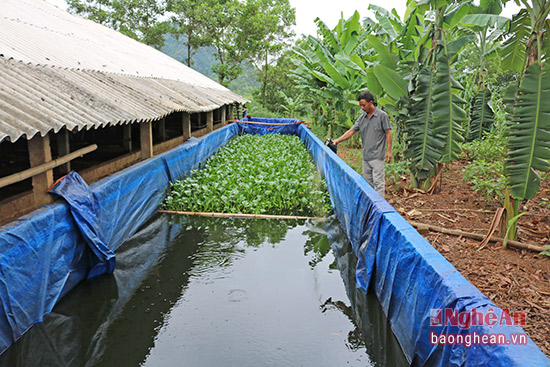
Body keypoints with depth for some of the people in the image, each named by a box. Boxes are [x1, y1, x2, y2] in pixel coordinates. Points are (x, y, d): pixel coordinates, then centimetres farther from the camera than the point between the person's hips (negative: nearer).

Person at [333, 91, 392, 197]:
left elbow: (388, 133, -5)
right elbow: (351, 131, 8)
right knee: (367, 181, 13)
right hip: (366, 155, 6)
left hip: (377, 155, -6)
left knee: (378, 181, -5)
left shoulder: (382, 115, -5)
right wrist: (337, 141, -2)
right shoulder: (362, 118, 10)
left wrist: (389, 150, -10)